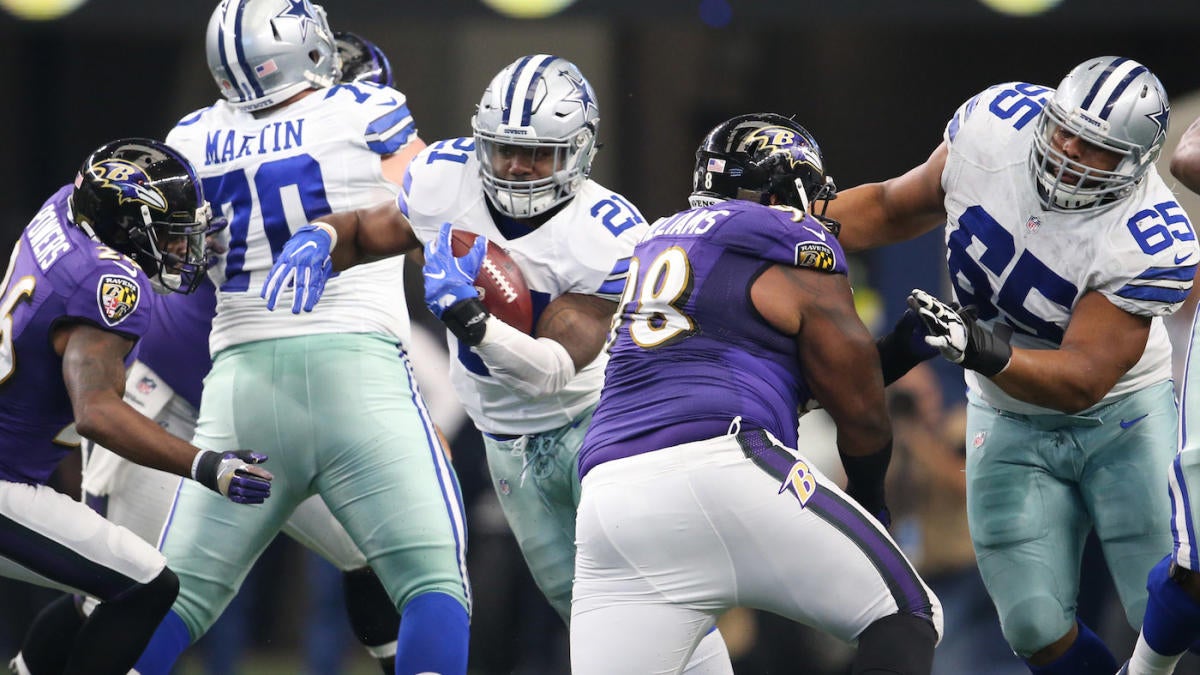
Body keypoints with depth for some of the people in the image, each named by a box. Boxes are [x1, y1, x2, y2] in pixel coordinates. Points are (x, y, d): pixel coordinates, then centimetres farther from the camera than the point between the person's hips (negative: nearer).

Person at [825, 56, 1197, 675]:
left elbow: (1083, 379, -31)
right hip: (1011, 423, 4)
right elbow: (897, 207, 3)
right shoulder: (993, 126, -17)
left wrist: (982, 350, -46)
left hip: (1120, 415, -4)